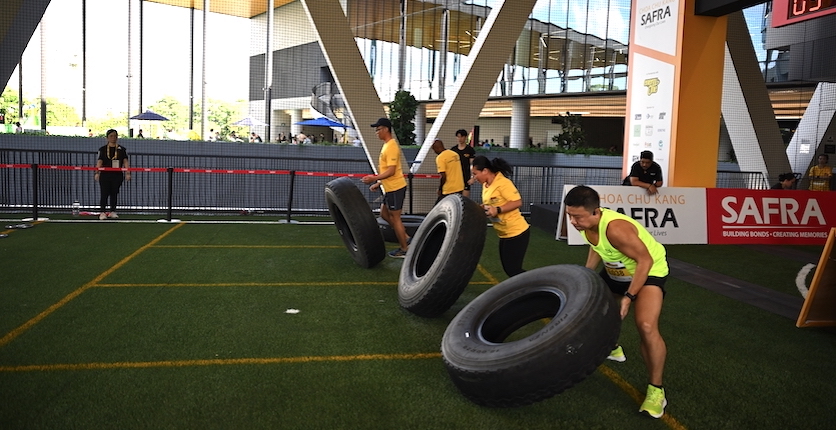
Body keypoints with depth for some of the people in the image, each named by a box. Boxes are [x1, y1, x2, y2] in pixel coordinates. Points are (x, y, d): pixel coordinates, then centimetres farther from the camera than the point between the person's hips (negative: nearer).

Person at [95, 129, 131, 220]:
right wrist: (97, 172, -17)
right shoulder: (102, 149, 6)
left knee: (114, 194, 7)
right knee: (104, 194, -5)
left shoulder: (122, 149, 9)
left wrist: (127, 173, -10)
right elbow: (99, 161, -3)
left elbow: (125, 161, 1)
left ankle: (112, 211, 15)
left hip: (117, 175, 2)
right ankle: (102, 212, -2)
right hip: (105, 175, -1)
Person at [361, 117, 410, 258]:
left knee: (395, 217, -1)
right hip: (390, 188, 10)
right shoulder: (387, 146, 13)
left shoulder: (391, 147, -19)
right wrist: (378, 183, 19)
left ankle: (404, 250, 11)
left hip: (395, 188, -10)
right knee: (384, 214, 17)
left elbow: (391, 171, -25)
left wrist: (374, 178, -27)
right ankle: (405, 238, 24)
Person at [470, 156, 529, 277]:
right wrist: (482, 208, 1)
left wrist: (497, 210, -28)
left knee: (513, 270, -5)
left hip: (516, 232, -10)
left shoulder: (503, 183, -20)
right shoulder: (486, 185, 7)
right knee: (509, 269, 14)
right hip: (505, 234, 10)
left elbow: (518, 202, -23)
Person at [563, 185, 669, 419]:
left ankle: (656, 390, -9)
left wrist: (629, 297, -31)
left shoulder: (615, 228, -39)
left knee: (646, 327, -26)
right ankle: (612, 348, 42)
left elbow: (645, 261, -31)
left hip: (649, 271, -8)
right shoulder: (585, 224, -14)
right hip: (615, 271, 9)